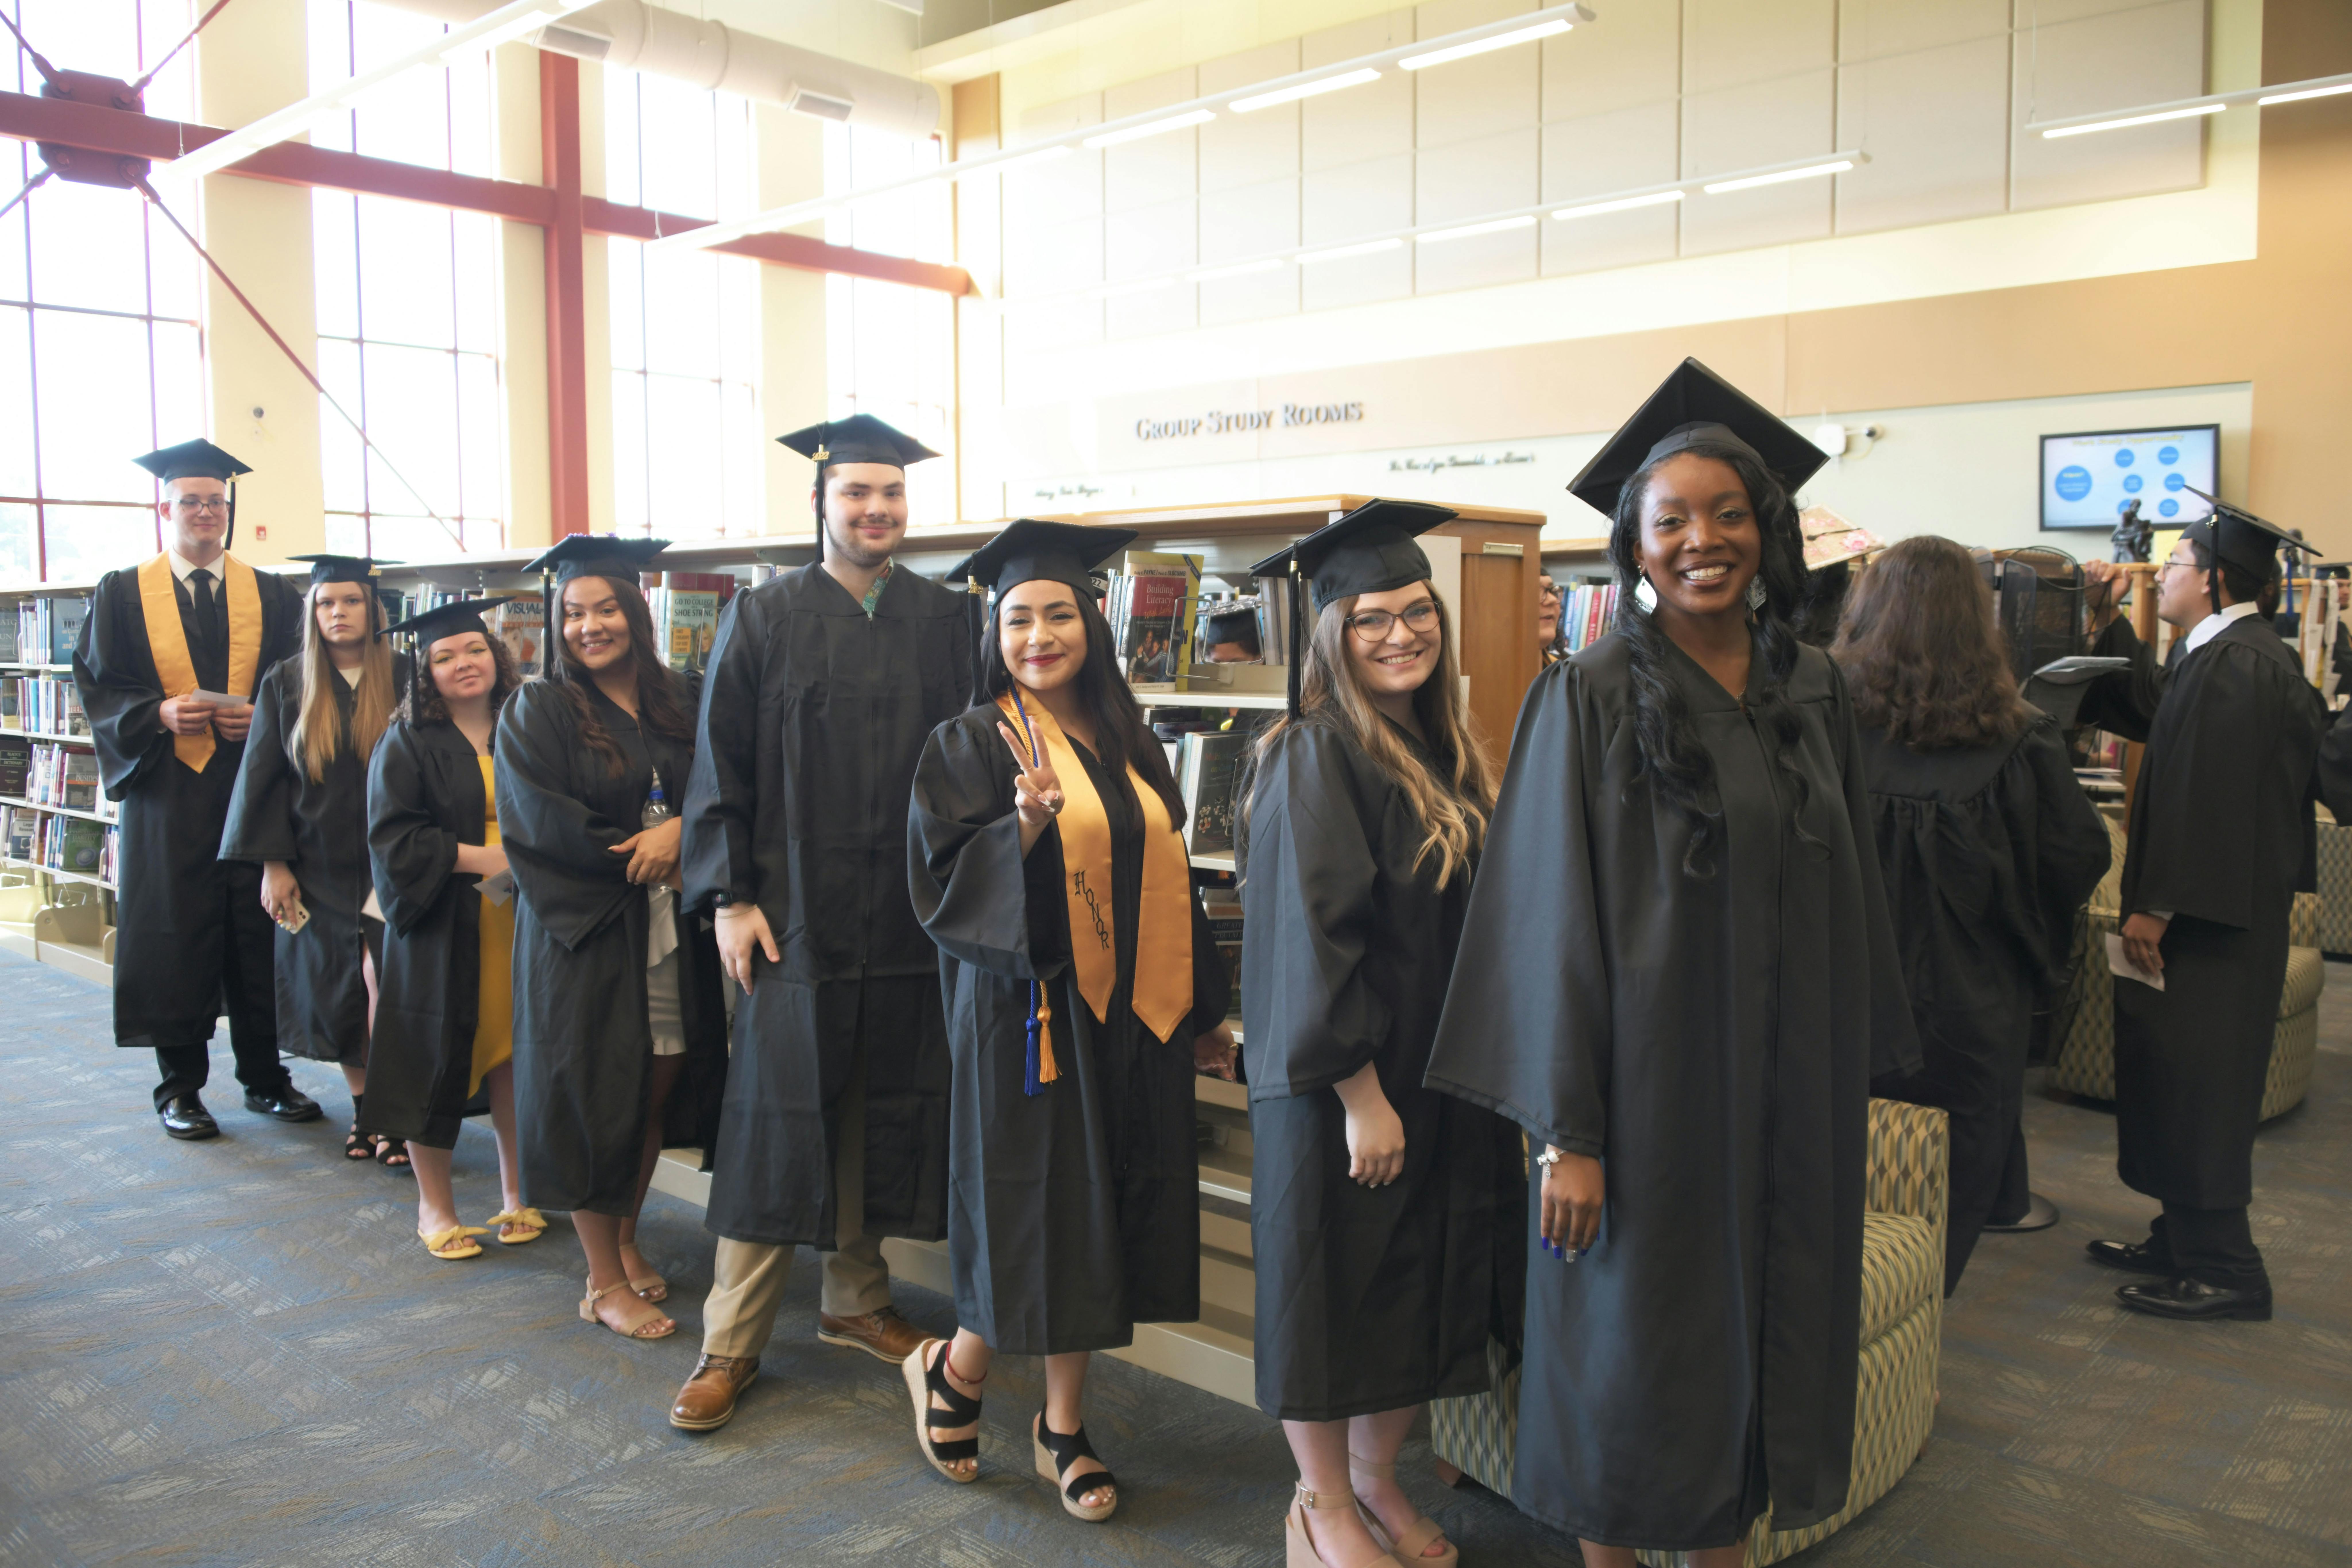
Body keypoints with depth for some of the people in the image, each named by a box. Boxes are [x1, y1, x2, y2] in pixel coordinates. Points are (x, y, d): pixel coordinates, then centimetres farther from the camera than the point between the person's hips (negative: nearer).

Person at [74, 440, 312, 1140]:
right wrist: (161, 714, -15)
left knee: (261, 931, 4)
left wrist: (262, 716, -11)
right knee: (175, 933, 2)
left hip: (255, 788, 1)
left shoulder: (271, 596, 10)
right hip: (169, 795, -1)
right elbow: (98, 686, 2)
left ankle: (265, 1077, 15)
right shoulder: (123, 595, 7)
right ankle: (181, 1087, 14)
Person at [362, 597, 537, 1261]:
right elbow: (393, 839, -9)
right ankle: (434, 1205, 19)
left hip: (516, 927, 3)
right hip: (442, 930, -3)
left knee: (512, 1053, 8)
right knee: (437, 1059, 3)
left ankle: (515, 1193, 22)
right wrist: (478, 858, -18)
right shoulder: (408, 745, -3)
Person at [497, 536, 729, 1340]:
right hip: (585, 935, -4)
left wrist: (680, 831, -16)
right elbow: (540, 822, -11)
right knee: (595, 1099, 0)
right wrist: (645, 857, -11)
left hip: (673, 934, 4)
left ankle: (627, 1244, 29)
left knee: (659, 1090, 9)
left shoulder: (678, 701, 10)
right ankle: (604, 1282, 14)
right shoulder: (537, 712, -2)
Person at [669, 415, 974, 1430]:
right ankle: (732, 1341, 12)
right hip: (797, 915, -3)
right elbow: (721, 765, -2)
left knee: (882, 1109, 11)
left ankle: (855, 1300, 29)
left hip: (908, 917, 3)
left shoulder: (944, 621, 6)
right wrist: (731, 896, -7)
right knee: (777, 1117, 1)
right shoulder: (764, 619, 0)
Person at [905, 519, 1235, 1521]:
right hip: (1029, 1015, -5)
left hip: (1132, 1022, 5)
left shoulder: (1131, 746, 11)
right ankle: (952, 1368, 27)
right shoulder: (971, 746, -4)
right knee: (1035, 1220, -1)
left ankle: (1063, 1427, 24)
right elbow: (942, 883, -12)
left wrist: (1202, 1011, 18)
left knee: (1095, 1224, 9)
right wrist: (1027, 825, -28)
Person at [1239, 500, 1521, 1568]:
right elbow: (1309, 936, -20)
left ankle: (1375, 1480, 33)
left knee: (1423, 1289, 15)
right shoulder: (1315, 756, -15)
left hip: (1442, 1078, 8)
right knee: (1334, 1285, 7)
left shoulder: (1446, 755, 9)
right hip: (1343, 1079, -7)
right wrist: (1359, 1092, -21)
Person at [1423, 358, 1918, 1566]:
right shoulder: (1591, 697, -9)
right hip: (1651, 1081, -5)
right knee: (1632, 1341, 7)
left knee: (1765, 1326, 15)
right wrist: (1567, 1132, -14)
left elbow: (1848, 892, 12)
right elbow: (1555, 919, -11)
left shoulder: (1814, 691, 5)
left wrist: (1861, 1077, 11)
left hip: (1790, 1086, 5)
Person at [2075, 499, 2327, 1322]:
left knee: (2196, 1086, -4)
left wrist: (2158, 905, -21)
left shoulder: (2235, 665, -19)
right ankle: (2184, 1240, 27)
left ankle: (2222, 1270, 5)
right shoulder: (2225, 655, 13)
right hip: (2214, 910, 11)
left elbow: (2207, 797, -23)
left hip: (2212, 917, -11)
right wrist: (2111, 621, 21)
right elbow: (2153, 712, 28)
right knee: (2178, 1078, 16)